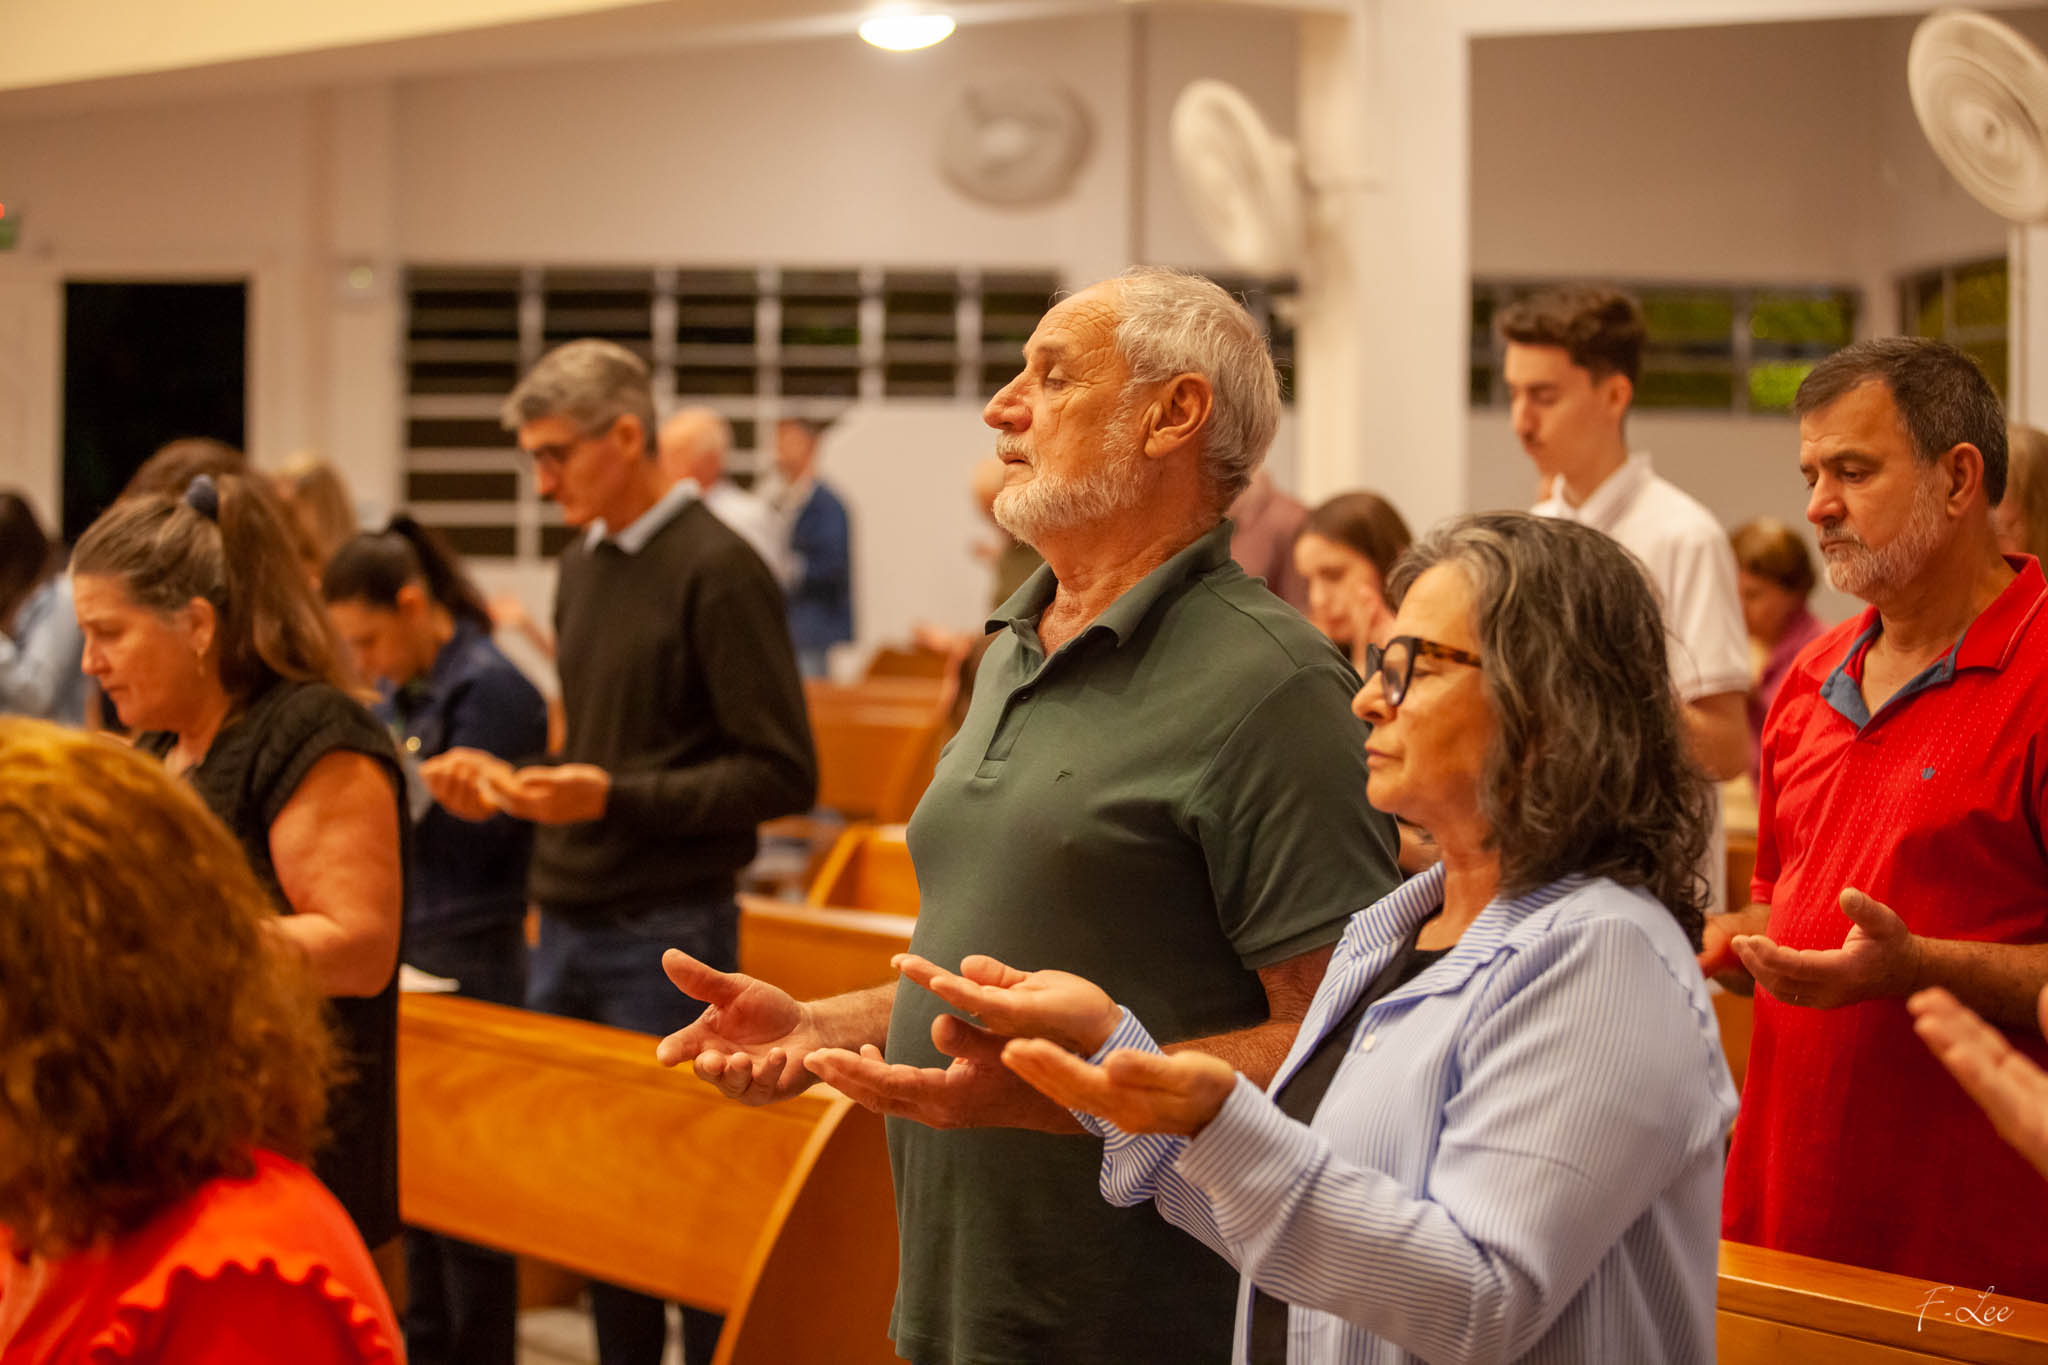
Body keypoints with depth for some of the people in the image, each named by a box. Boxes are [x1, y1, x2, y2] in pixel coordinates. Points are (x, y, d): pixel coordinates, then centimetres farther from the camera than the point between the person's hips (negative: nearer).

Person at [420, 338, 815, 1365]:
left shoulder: (718, 572, -12)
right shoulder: (583, 563, 13)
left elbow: (782, 776, -15)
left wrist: (615, 797, -21)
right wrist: (507, 778, 5)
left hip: (666, 933, -7)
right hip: (566, 924, 8)